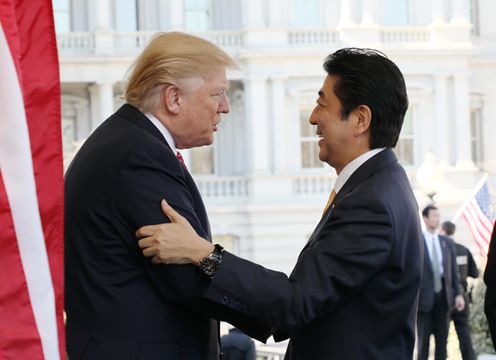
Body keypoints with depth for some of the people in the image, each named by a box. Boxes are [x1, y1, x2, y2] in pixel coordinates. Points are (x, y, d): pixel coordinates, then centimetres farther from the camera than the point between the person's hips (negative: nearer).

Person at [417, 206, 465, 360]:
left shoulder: (447, 242, 10)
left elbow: (454, 270, 10)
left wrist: (458, 293, 2)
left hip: (443, 295, 4)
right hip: (425, 296, -4)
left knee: (442, 339, 8)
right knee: (424, 339, 2)